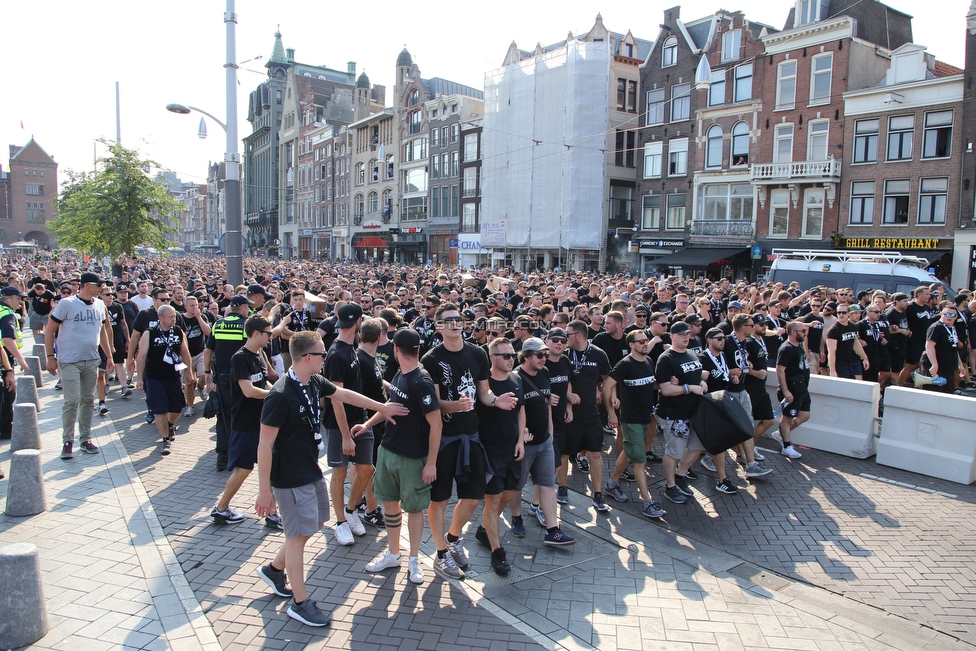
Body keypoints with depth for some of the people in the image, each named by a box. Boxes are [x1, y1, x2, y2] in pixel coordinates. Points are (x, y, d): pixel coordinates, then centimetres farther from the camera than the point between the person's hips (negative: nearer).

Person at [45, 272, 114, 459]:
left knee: (88, 400, 10)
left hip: (91, 360, 5)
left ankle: (86, 438, 20)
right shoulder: (66, 303, -10)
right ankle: (67, 441, 6)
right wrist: (50, 357, -9)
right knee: (72, 401, -5)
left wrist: (109, 356, 14)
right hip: (69, 361, -5)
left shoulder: (100, 305, 6)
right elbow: (49, 331, -5)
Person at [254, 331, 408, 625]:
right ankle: (300, 603, 19)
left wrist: (381, 407, 23)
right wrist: (264, 490, -20)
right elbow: (265, 445, -23)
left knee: (315, 524, 20)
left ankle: (274, 569, 41)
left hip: (312, 470, 9)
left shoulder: (315, 383, -1)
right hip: (291, 478, -9)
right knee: (299, 535, 3)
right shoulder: (280, 396, -26)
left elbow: (346, 394, 16)